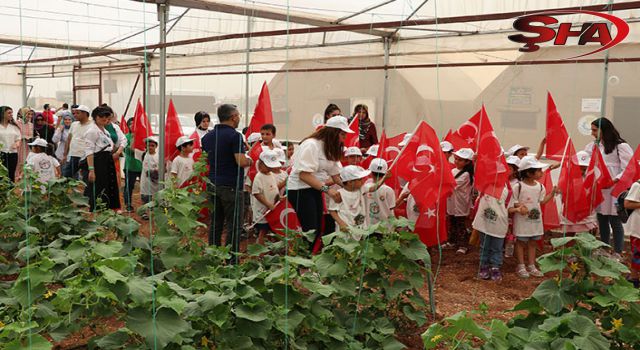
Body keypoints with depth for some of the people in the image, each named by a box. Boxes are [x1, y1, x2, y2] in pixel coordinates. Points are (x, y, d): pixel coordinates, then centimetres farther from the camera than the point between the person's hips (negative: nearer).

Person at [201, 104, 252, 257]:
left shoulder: (208, 136, 10)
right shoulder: (234, 136, -13)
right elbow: (241, 161, -20)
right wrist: (250, 161, -1)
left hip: (213, 185, 7)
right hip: (231, 186, -7)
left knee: (215, 223, 13)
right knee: (234, 226, -1)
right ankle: (231, 261, 0)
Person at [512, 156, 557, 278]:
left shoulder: (540, 186, 4)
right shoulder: (518, 186, -15)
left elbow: (542, 201, 11)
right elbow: (512, 202, -12)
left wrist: (553, 192, 5)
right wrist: (519, 206, -30)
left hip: (536, 219, 6)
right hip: (522, 220, -6)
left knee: (532, 242, 12)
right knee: (521, 242, 5)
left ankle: (531, 266, 21)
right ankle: (521, 266, 14)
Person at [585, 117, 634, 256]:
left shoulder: (621, 146, -11)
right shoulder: (594, 145, 10)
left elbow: (629, 169, -14)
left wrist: (616, 180, -26)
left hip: (614, 190, -6)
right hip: (598, 189, 6)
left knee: (615, 221, 2)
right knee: (602, 221, 15)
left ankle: (617, 254, 14)